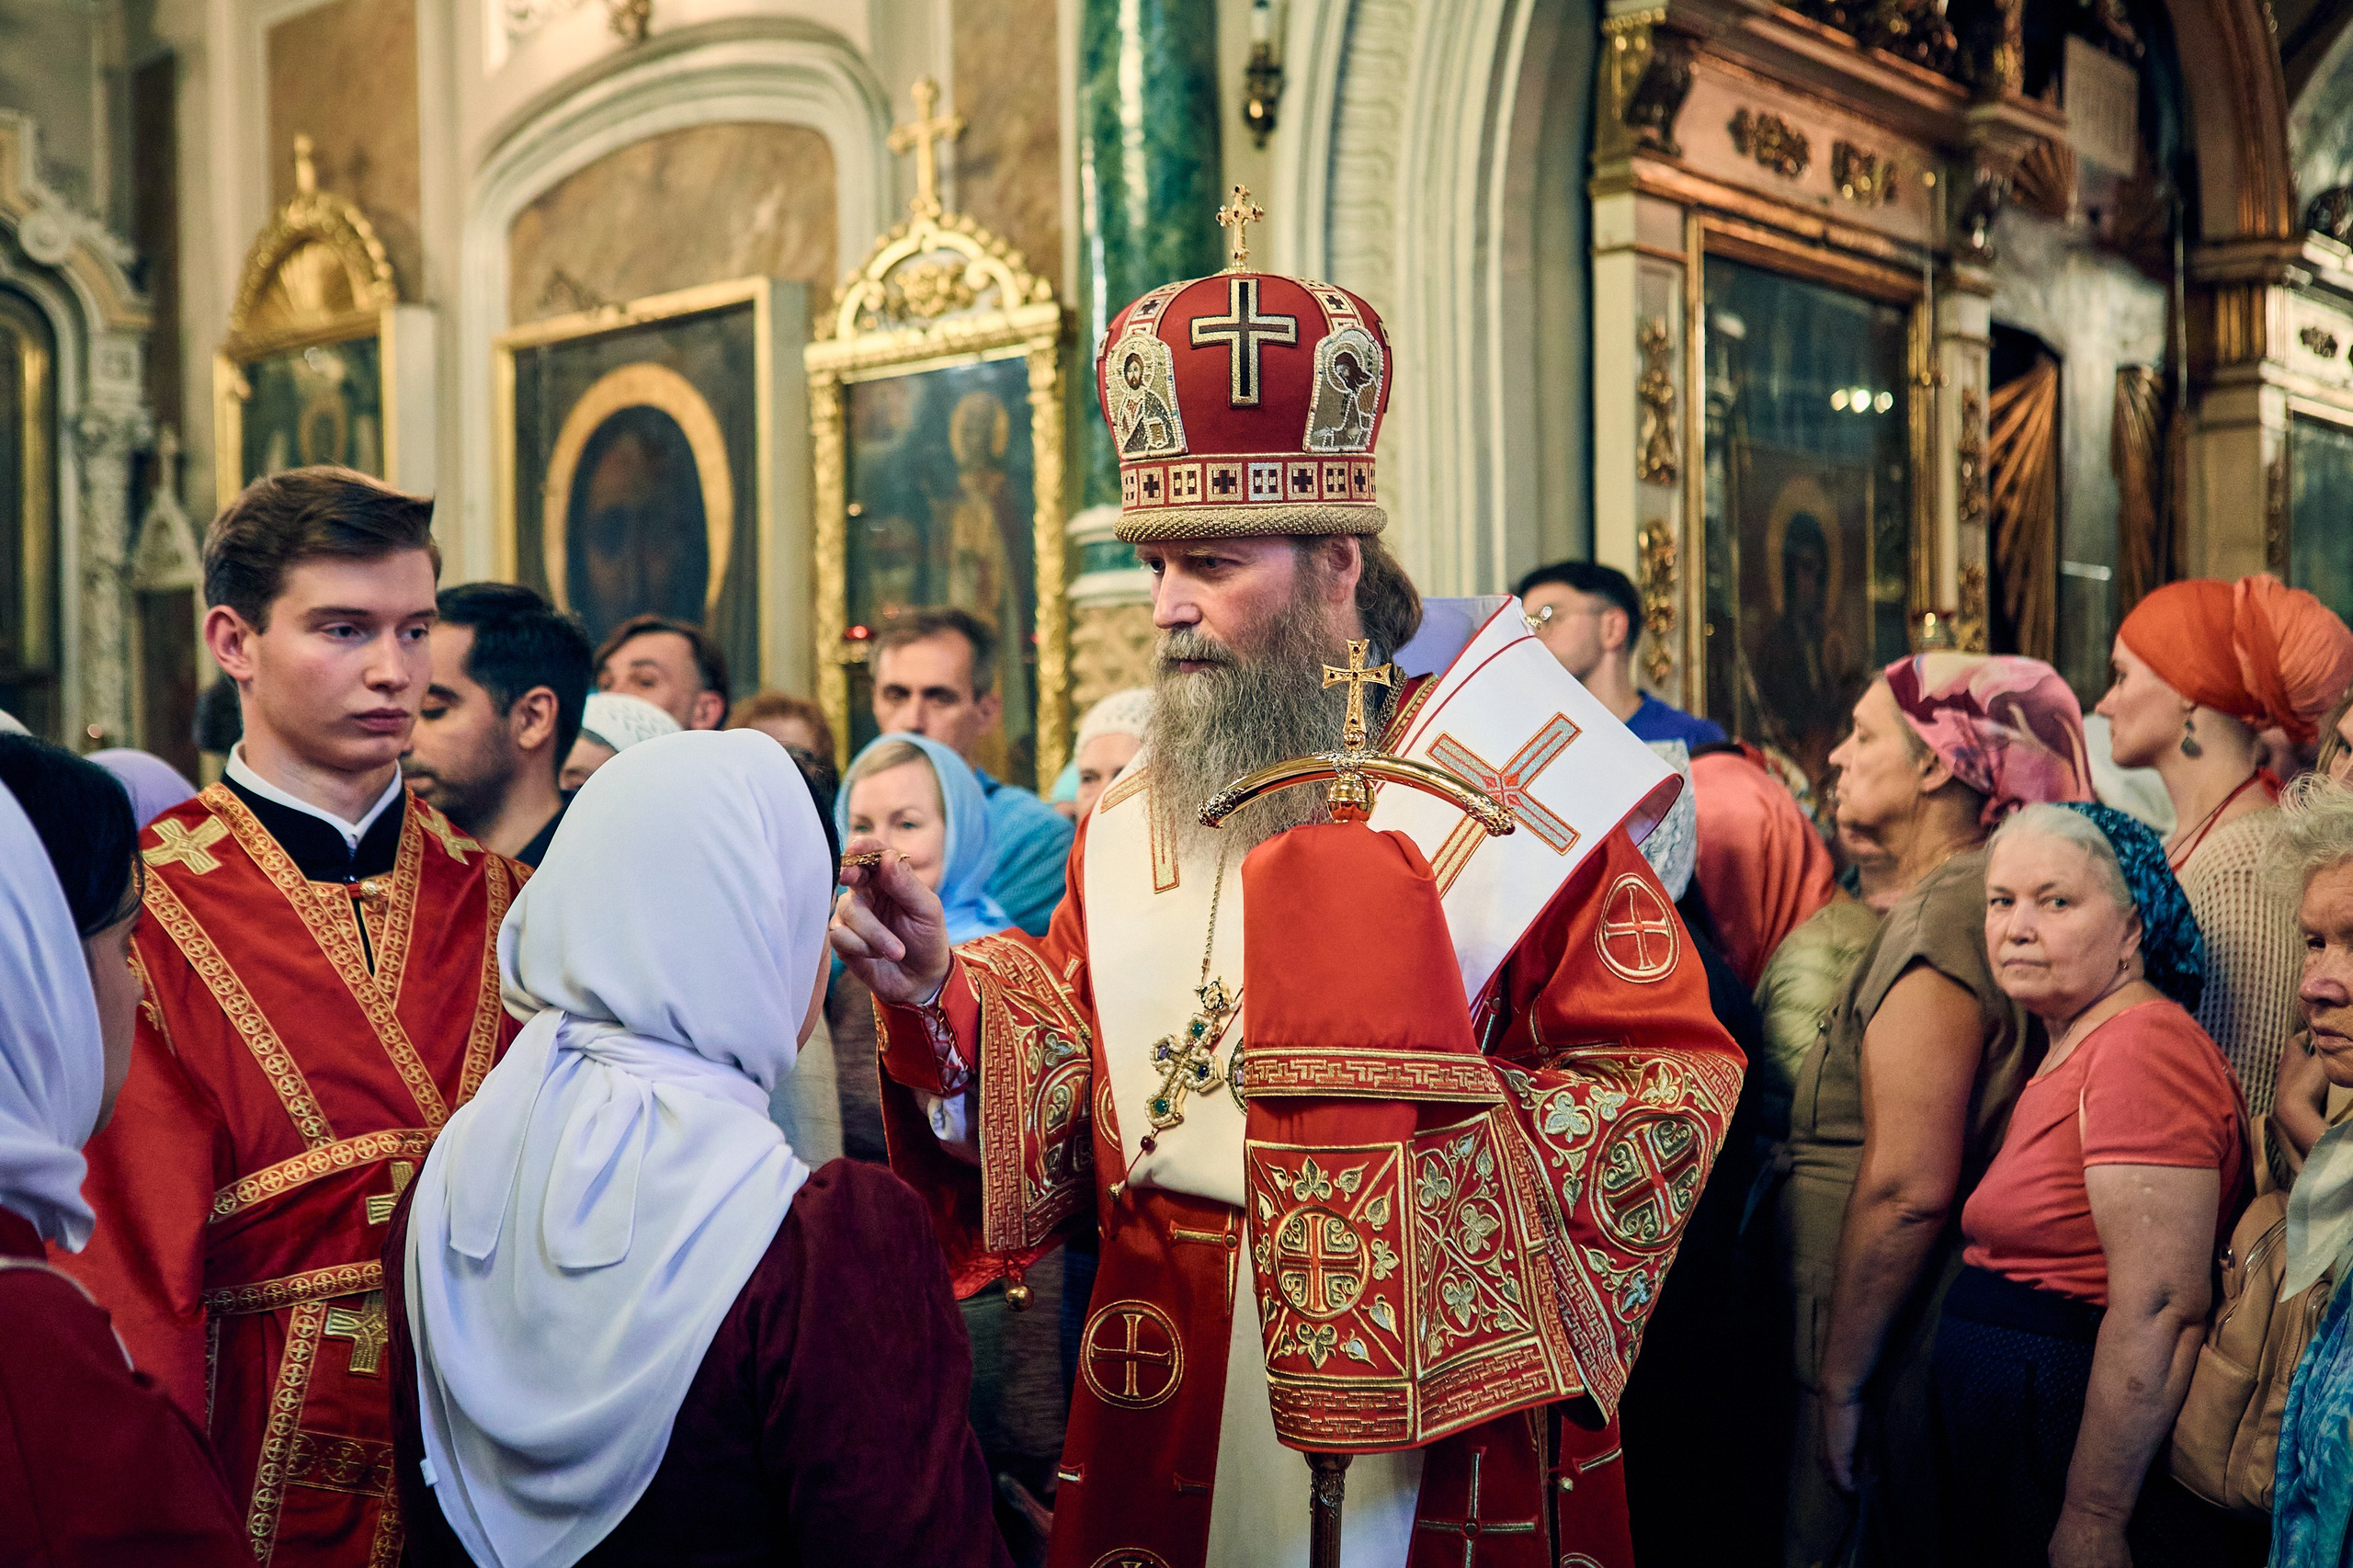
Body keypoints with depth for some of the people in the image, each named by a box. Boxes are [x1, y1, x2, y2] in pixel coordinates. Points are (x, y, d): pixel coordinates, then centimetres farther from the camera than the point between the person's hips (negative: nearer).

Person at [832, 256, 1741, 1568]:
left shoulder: (1507, 778, -8)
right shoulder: (1133, 807, 7)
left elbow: (1669, 1086, -11)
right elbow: (1068, 1074, 5)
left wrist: (1438, 1145, -20)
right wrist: (941, 992, -11)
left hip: (1440, 1396, -4)